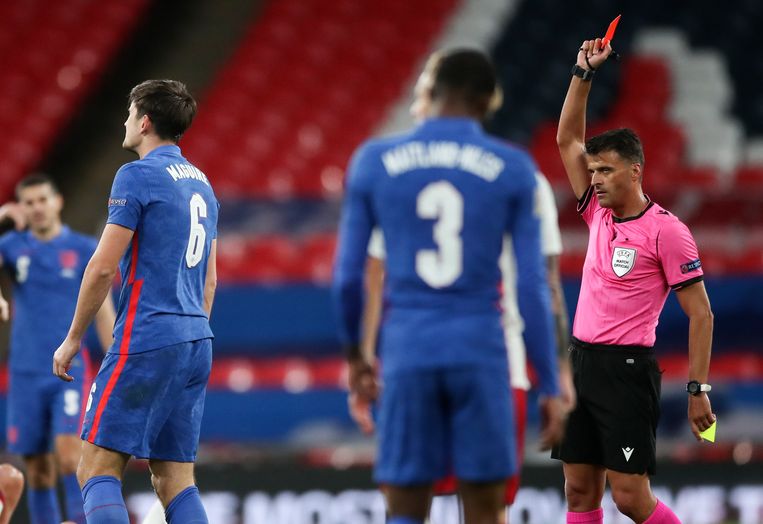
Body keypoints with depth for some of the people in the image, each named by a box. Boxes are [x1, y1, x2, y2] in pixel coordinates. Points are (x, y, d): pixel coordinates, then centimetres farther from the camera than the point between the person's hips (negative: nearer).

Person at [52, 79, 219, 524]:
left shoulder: (137, 176, -7)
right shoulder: (202, 183, 17)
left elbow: (103, 267, -11)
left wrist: (73, 338, -2)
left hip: (145, 341, -8)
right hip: (196, 342, 8)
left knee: (97, 470, -8)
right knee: (176, 480, 7)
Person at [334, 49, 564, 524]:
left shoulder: (373, 162, 3)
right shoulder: (513, 170, 0)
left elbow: (348, 275, 5)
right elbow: (533, 286, -2)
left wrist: (354, 353, 22)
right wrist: (550, 388, 3)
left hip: (407, 351, 1)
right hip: (482, 354, -1)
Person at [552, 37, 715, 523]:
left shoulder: (665, 229, -9)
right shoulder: (599, 214, 10)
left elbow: (701, 313, -8)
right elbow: (568, 139, 17)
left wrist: (699, 390, -13)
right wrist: (584, 73, 9)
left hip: (626, 369, -7)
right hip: (581, 362, 7)